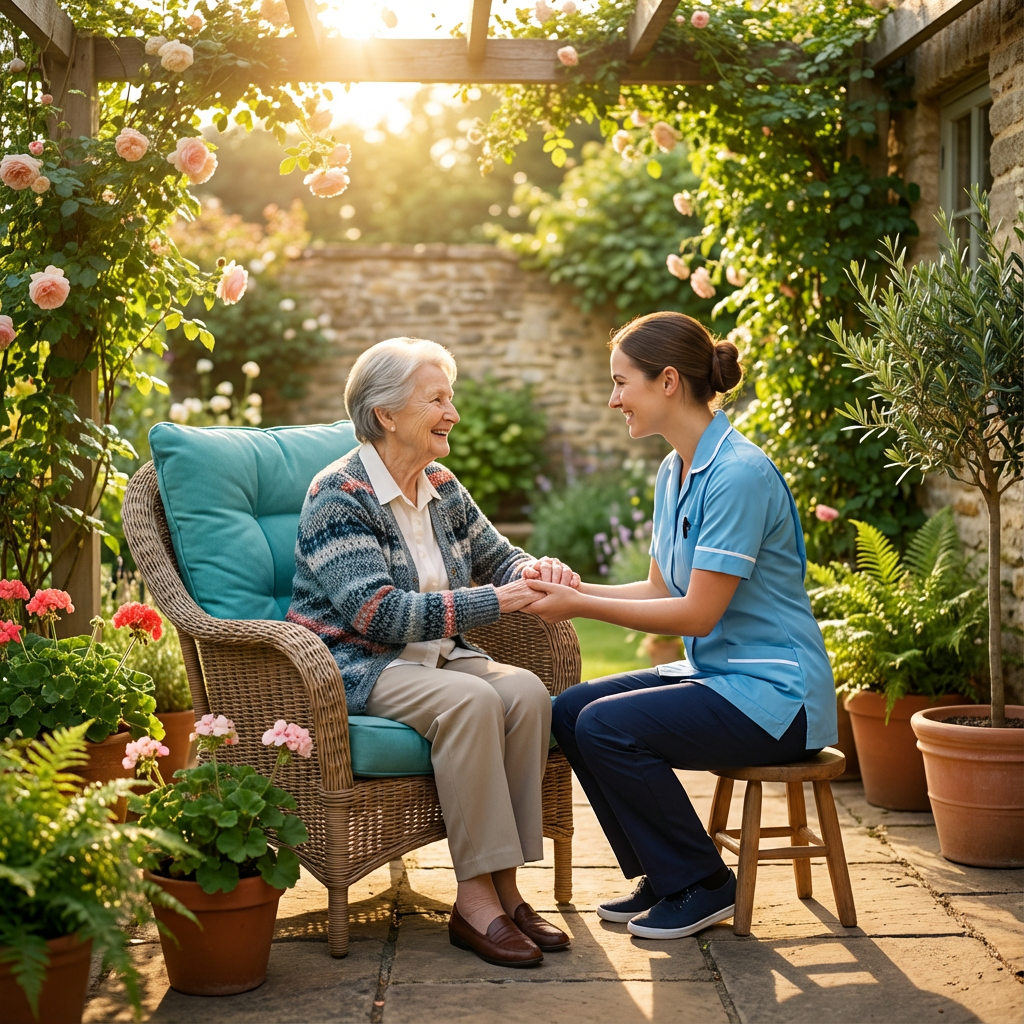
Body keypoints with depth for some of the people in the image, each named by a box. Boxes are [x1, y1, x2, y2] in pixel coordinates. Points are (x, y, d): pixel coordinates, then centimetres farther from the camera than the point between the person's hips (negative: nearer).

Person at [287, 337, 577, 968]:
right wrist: (494, 602, -28)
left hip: (434, 654, 7)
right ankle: (475, 900, -27)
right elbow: (375, 611, -23)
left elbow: (497, 559, 17)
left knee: (526, 690, -22)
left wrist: (534, 571, -9)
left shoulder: (442, 489, 11)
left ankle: (504, 886, -18)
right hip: (353, 666, -7)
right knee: (469, 700, -32)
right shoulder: (340, 496, -13)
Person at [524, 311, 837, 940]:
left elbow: (696, 612, -21)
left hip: (773, 692, -9)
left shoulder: (740, 474, -20)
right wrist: (575, 588, -1)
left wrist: (580, 606, -17)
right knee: (569, 711, -2)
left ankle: (703, 885, -2)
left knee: (607, 725, -21)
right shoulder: (675, 472, 9)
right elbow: (662, 589, 13)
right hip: (713, 674, 9)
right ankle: (663, 877, 10)